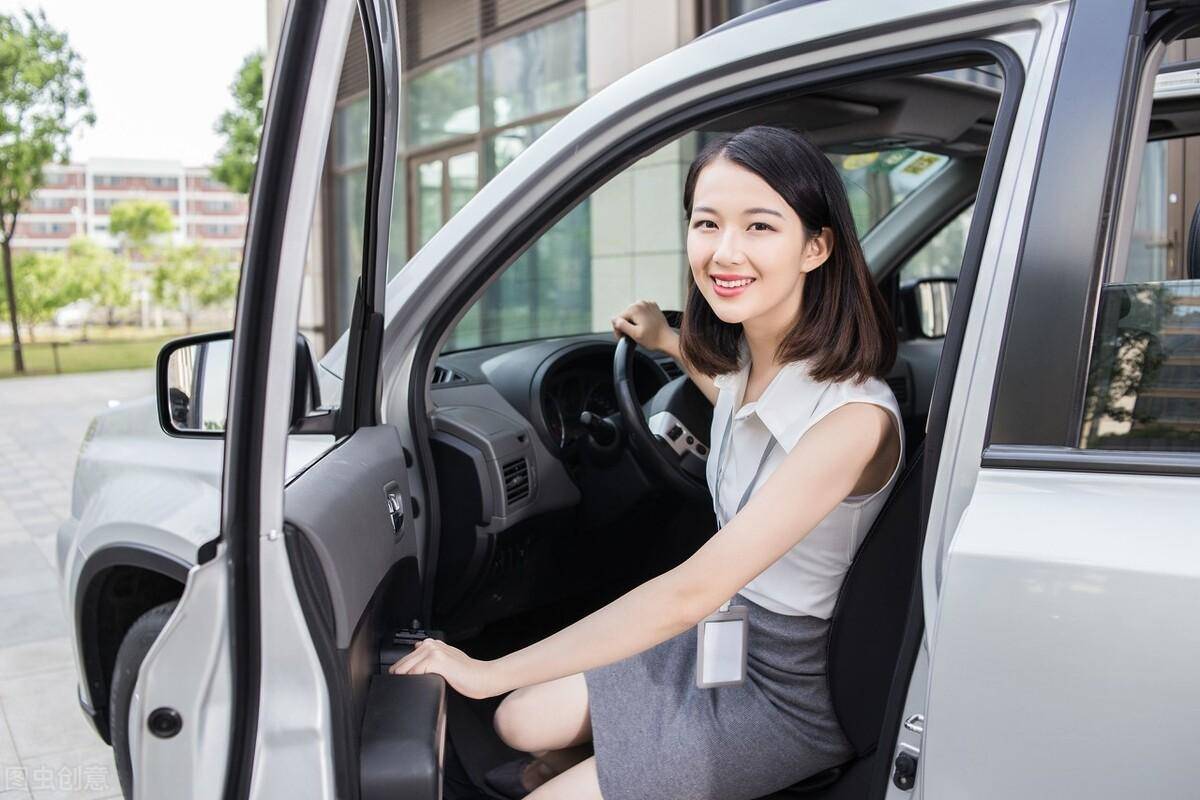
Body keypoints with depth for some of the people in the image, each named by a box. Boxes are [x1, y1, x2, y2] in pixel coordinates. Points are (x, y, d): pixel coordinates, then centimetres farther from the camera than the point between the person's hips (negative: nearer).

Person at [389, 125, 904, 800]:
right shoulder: (741, 358, -6)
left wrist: (490, 673, -31)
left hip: (790, 696, -7)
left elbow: (691, 592, -36)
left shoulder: (854, 416, -33)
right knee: (522, 722, 7)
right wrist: (669, 343, 18)